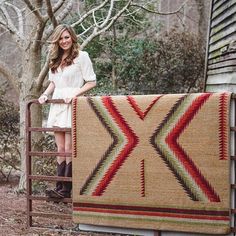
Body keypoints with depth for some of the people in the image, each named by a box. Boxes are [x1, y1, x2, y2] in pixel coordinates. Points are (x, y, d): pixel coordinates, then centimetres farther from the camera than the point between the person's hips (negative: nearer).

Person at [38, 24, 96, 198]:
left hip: (73, 105, -6)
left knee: (69, 149, -7)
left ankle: (66, 189, -5)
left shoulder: (81, 56, -2)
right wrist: (45, 94, 6)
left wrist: (74, 94, -15)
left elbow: (91, 82, -4)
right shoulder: (54, 59, 17)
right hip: (57, 105, 6)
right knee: (60, 149, 5)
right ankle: (59, 187, 6)